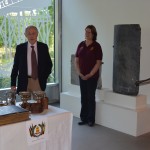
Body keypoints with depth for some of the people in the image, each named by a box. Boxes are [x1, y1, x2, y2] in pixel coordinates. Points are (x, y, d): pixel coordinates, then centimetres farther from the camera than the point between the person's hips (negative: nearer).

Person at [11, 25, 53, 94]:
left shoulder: (43, 47, 4)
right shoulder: (20, 48, 2)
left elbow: (49, 64, 12)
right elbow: (15, 66, 4)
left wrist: (44, 77, 1)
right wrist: (13, 84, 0)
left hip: (39, 82, 1)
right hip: (24, 82, 0)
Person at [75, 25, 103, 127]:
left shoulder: (96, 46, -5)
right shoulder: (81, 45, 7)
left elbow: (98, 63, -8)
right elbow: (76, 60, 9)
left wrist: (90, 75, -12)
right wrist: (79, 73, -2)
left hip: (92, 76, -4)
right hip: (82, 76, 4)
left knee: (91, 97, 2)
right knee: (83, 97, 8)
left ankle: (91, 120, 13)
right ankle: (84, 118, 18)